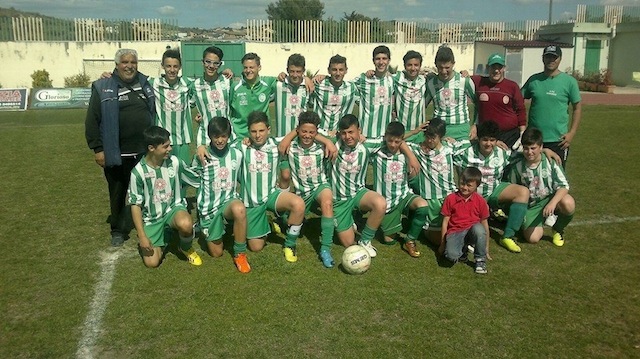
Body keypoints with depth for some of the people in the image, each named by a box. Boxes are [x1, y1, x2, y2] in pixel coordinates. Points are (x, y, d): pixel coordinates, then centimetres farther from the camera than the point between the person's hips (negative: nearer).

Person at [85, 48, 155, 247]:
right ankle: (118, 230, 28)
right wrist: (97, 148, -8)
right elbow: (92, 121, -4)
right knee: (118, 194, 12)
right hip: (116, 153, -2)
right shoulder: (103, 88, -3)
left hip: (144, 151, 3)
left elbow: (155, 113, 18)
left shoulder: (146, 84, 8)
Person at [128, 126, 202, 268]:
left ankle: (186, 248, -1)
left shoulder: (174, 162, -10)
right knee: (152, 262, -12)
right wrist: (142, 236, -13)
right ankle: (162, 235, 22)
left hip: (173, 208, 1)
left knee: (185, 224, -37)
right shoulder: (138, 172, -16)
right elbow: (135, 205, -10)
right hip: (152, 218, 0)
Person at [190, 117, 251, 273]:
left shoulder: (237, 154, -2)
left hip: (229, 201, 0)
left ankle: (240, 254, -20)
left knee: (239, 209, -40)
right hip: (208, 207, 0)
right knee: (216, 253, 6)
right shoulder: (201, 157, -8)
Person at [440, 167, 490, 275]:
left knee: (478, 228, -37)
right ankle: (461, 250, 8)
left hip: (471, 231, 1)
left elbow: (484, 223, 7)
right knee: (451, 255, -32)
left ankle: (480, 260, -12)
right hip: (455, 232, -1)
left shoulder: (480, 201, 3)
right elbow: (445, 221, 5)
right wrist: (443, 243, 6)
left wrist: (486, 247, 8)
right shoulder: (450, 199, 1)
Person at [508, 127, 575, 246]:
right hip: (530, 206, 0)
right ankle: (542, 221, 19)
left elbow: (563, 186, -14)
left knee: (568, 203, -35)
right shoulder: (517, 167, -6)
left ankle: (558, 230, 0)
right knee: (533, 238, -21)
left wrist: (552, 203, -31)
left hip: (550, 199, 0)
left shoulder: (550, 162, -9)